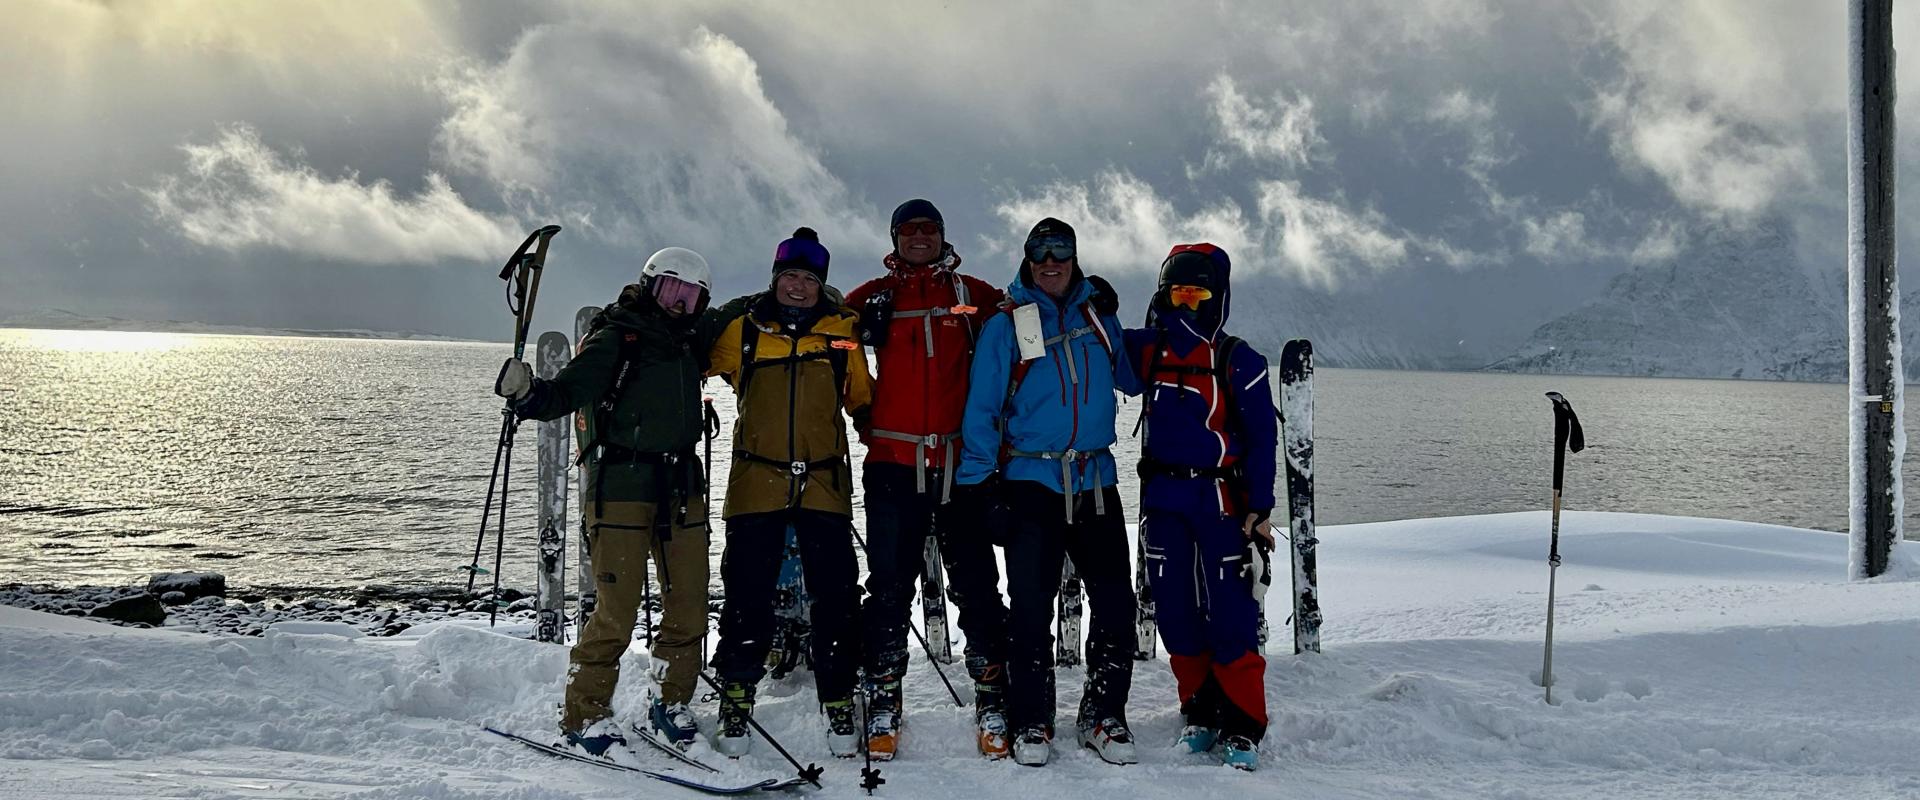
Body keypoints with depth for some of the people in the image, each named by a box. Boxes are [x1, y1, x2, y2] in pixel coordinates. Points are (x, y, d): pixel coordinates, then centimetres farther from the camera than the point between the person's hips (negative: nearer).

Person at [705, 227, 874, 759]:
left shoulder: (841, 330, 10)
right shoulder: (743, 330, 8)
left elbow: (861, 399, 18)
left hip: (825, 485, 0)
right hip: (756, 484, 0)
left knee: (835, 599, 0)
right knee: (747, 595, 2)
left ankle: (838, 702, 12)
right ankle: (736, 700, 15)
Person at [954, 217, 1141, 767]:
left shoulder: (1098, 319, 12)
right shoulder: (1005, 327, 3)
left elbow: (1133, 379, 19)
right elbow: (982, 408, 0)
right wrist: (976, 475, -7)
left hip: (1096, 482, 3)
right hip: (1032, 482, -3)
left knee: (1115, 603, 1)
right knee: (1030, 607, -3)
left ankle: (1104, 715, 15)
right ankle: (1031, 722, 9)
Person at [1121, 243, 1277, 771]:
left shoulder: (1239, 362, -2)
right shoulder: (1145, 350, 8)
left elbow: (1261, 438, -2)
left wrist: (1259, 511, -7)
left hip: (1220, 501, -4)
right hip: (1163, 499, 4)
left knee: (1230, 615, -7)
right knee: (1175, 613, 7)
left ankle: (1242, 728, 1)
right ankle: (1200, 714, 20)